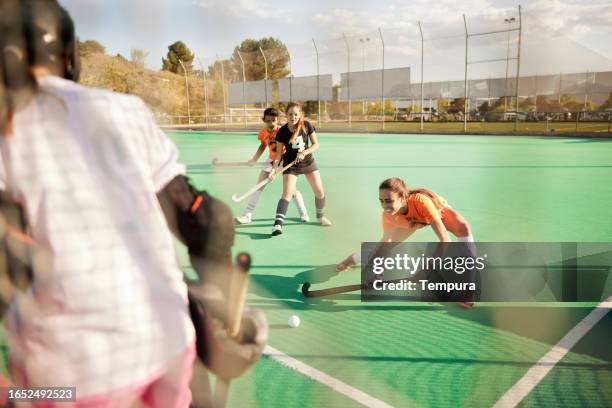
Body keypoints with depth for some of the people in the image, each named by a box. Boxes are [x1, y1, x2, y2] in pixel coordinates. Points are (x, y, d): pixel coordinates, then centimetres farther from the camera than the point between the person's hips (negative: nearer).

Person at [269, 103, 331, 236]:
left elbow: (316, 145, -8)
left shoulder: (307, 126, -12)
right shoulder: (282, 132, -16)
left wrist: (304, 152, -24)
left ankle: (320, 216, 33)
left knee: (320, 192, 7)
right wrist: (274, 168, -23)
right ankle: (278, 224, -22)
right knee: (287, 194, -18)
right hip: (291, 165, -3)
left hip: (308, 162, 3)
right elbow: (279, 153, -10)